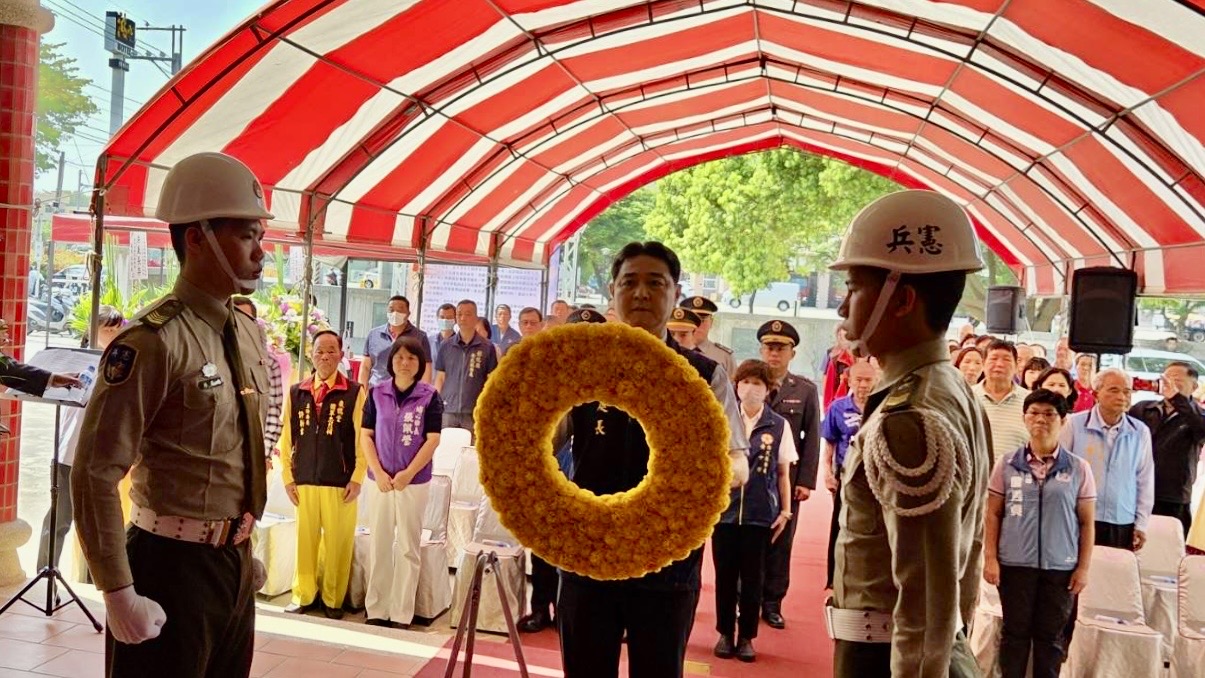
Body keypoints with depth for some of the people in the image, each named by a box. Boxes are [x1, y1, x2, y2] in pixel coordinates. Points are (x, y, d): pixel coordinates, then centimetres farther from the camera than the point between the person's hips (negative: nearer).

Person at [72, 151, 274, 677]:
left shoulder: (248, 331, 6)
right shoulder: (154, 342, -19)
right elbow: (95, 474, -20)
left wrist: (243, 547, 17)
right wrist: (120, 595, -19)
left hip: (235, 562, 8)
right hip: (174, 566, -8)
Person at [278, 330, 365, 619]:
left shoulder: (355, 393, -2)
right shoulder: (296, 393, 7)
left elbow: (363, 438, -3)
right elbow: (286, 437, 10)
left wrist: (357, 479, -6)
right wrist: (287, 476, 6)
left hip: (341, 483, -3)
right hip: (304, 482, 3)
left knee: (338, 542, 2)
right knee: (305, 539, 9)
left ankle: (333, 599, 16)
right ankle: (303, 595, 22)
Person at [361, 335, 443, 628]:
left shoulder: (429, 396, -3)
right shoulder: (377, 393, 3)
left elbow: (433, 439, -5)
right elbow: (366, 435, 3)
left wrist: (408, 473, -13)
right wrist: (378, 472, -8)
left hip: (414, 481, -2)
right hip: (380, 479, 2)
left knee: (408, 547, 4)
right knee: (379, 545, 8)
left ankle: (401, 614, 10)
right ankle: (375, 610, 16)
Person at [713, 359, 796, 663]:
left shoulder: (779, 426, 0)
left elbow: (783, 473, 6)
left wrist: (785, 511, 5)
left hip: (761, 514, 0)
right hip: (724, 509, 1)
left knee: (752, 577, 7)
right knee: (725, 575, 8)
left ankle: (746, 637, 19)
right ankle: (725, 634, 22)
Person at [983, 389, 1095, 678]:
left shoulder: (1078, 469, 0)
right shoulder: (1007, 464, 0)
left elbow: (1087, 522, 3)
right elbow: (993, 514, 3)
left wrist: (1084, 567, -1)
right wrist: (990, 558, -2)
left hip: (1061, 567, 0)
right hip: (1015, 564, 0)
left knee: (1050, 636, 10)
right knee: (1014, 633, 8)